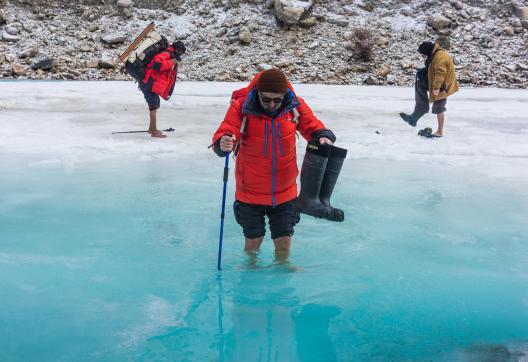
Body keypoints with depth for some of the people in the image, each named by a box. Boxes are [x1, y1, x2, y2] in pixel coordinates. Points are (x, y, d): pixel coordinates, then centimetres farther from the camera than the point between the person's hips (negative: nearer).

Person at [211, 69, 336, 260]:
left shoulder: (295, 106, -9)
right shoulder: (241, 107, -16)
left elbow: (313, 127, 3)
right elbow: (223, 135, -21)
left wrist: (323, 137, -19)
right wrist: (223, 144, -45)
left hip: (285, 192, 2)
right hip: (250, 192, -1)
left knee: (284, 242, 9)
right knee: (253, 241, 12)